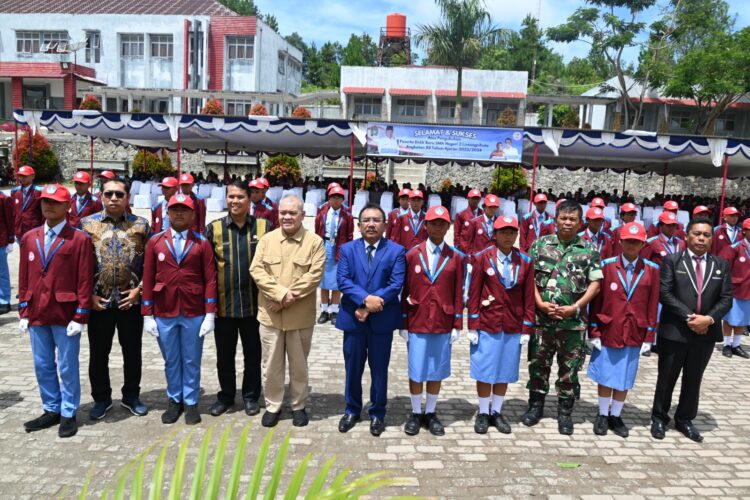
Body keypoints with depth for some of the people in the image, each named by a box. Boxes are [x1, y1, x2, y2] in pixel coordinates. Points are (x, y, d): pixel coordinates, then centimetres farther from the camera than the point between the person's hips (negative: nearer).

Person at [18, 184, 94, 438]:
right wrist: (23, 312, 5)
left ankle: (68, 415, 20)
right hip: (37, 314, 5)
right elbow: (24, 278, 10)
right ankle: (51, 410, 30)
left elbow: (85, 281, -10)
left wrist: (80, 317, -13)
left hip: (65, 315, -5)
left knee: (67, 367, 6)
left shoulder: (79, 239, -9)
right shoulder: (29, 238, 7)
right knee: (43, 366, 15)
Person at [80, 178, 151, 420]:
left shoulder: (141, 225, 0)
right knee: (98, 353, 11)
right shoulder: (87, 224, 1)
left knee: (132, 351, 10)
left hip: (131, 300, 0)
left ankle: (131, 396, 27)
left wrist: (139, 289, -7)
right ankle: (101, 398, 28)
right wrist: (88, 294, -5)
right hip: (98, 301, 0)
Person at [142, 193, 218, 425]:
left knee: (192, 360, 10)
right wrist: (147, 315, -2)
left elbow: (210, 279, -4)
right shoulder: (155, 242, 1)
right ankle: (174, 401, 31)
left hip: (194, 313, -1)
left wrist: (210, 314, -9)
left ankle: (191, 402, 25)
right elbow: (148, 279, 2)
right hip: (164, 313, 1)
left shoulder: (202, 242, -2)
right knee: (171, 360, 14)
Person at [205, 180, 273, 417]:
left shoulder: (265, 227, -2)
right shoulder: (213, 228, 1)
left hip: (254, 303, -1)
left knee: (252, 354, 13)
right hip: (223, 304, 1)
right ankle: (226, 396, 33)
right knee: (224, 355, 15)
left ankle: (251, 396, 30)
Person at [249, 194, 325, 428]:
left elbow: (314, 275, -12)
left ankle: (298, 406, 30)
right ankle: (272, 406, 29)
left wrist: (288, 299, -17)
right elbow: (257, 270, -5)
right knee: (271, 364, 12)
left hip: (300, 316, -2)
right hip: (270, 314, 2)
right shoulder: (267, 240, 3)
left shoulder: (315, 242, -5)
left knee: (299, 364, 13)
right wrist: (281, 293, -18)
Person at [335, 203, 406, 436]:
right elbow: (343, 280, -8)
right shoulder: (347, 249, 3)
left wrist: (368, 308, -17)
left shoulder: (396, 251, -2)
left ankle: (377, 414, 27)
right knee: (353, 368, 13)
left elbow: (396, 284, -11)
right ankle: (352, 410, 31)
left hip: (382, 320, -1)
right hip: (353, 318, 1)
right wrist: (366, 298, -23)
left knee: (379, 369, 10)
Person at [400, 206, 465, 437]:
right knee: (416, 371, 8)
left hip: (443, 325, 1)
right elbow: (404, 292, 1)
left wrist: (457, 325, -1)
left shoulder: (457, 258, 0)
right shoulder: (412, 255, -2)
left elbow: (458, 293, 2)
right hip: (416, 323, 0)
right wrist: (402, 324, -1)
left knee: (437, 371, 11)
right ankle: (416, 413, 24)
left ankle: (431, 413, 26)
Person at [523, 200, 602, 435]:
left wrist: (575, 308, -10)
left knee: (569, 368, 8)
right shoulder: (540, 244, 3)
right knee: (538, 363, 10)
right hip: (542, 317, 1)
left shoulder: (589, 250, 2)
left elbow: (595, 283, 0)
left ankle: (565, 412, 22)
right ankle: (536, 405, 27)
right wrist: (540, 303, -9)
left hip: (573, 320, 0)